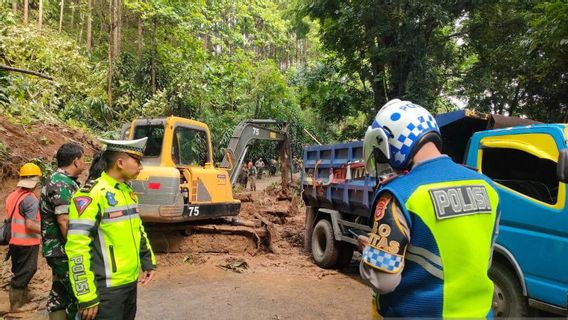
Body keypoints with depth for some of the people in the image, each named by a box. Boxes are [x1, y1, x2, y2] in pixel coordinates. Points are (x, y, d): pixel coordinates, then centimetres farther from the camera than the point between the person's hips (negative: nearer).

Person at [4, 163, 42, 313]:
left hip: (15, 241, 8)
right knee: (24, 272, 4)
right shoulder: (31, 199, -20)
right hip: (27, 242, -8)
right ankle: (16, 305, 14)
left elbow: (14, 219, 13)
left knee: (20, 271, 20)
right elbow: (30, 224, -24)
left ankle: (23, 296, 35)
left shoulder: (13, 195, 6)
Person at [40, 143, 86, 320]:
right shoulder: (62, 183, -19)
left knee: (60, 294, 16)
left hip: (59, 250, 10)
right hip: (65, 251, -10)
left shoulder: (59, 181, 14)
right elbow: (64, 221, -24)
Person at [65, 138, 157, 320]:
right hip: (107, 288, -8)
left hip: (130, 282, 8)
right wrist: (86, 295, -20)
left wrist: (148, 262, 15)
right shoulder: (92, 195, -17)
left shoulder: (128, 192, 9)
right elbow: (77, 247, -20)